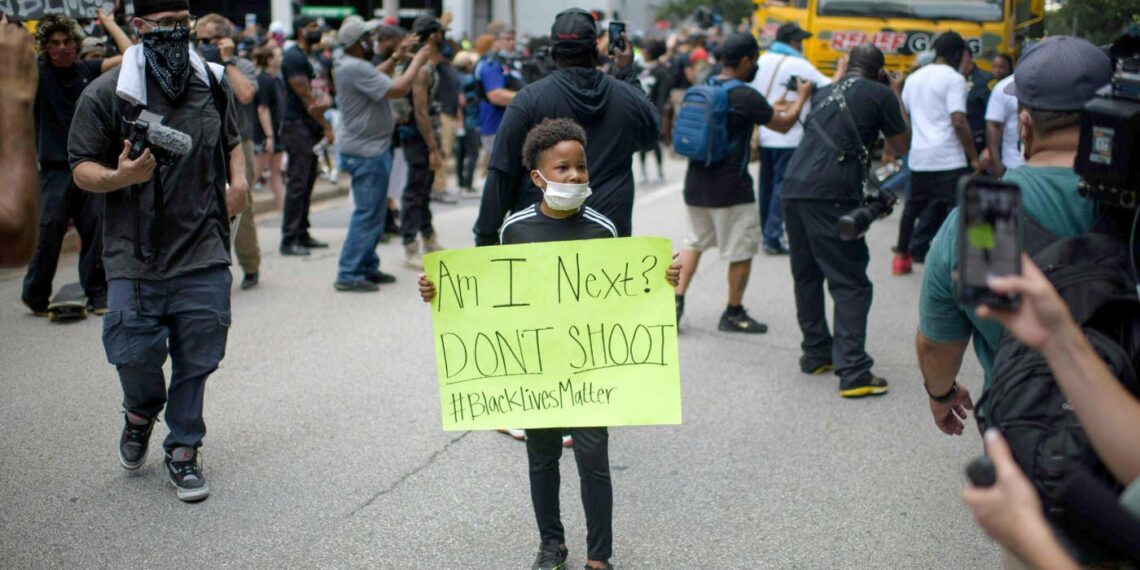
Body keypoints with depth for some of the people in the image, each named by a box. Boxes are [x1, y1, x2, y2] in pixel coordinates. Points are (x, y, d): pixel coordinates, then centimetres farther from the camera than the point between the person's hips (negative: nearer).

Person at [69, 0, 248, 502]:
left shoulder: (212, 84, 9)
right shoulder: (107, 94, -5)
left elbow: (231, 139, 26)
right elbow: (82, 168, -3)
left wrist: (239, 178, 7)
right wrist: (121, 177, -23)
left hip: (203, 253, 3)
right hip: (135, 255, -3)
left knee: (197, 357, 5)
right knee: (135, 355, -3)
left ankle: (183, 451, 22)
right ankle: (141, 413, 32)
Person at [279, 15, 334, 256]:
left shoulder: (306, 57, 18)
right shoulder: (294, 57, -12)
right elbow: (305, 98, -15)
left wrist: (325, 99, -10)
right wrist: (326, 127, -10)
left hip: (310, 127, 10)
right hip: (297, 126, -10)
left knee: (307, 183, 11)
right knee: (297, 184, -10)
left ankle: (302, 235, 17)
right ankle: (288, 240, -8)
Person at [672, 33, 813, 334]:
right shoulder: (746, 96, -16)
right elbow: (783, 125, -6)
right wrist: (801, 97, 11)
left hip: (696, 182, 7)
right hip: (730, 187, -7)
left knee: (695, 241, 20)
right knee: (742, 250, 7)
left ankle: (677, 300, 10)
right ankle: (733, 314, 16)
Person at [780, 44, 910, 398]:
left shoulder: (824, 93, 22)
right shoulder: (880, 94, 5)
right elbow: (902, 146, 14)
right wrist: (897, 97, 23)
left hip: (794, 186, 7)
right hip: (832, 194, -6)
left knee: (806, 275, 17)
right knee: (850, 282, -3)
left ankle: (816, 353, 27)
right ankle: (853, 372, -7)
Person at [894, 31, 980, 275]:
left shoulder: (914, 78, 14)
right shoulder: (954, 79, -7)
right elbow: (958, 122, -16)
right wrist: (974, 158, -12)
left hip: (918, 157, 7)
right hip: (949, 159, -7)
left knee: (914, 206, 23)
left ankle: (902, 256, 33)